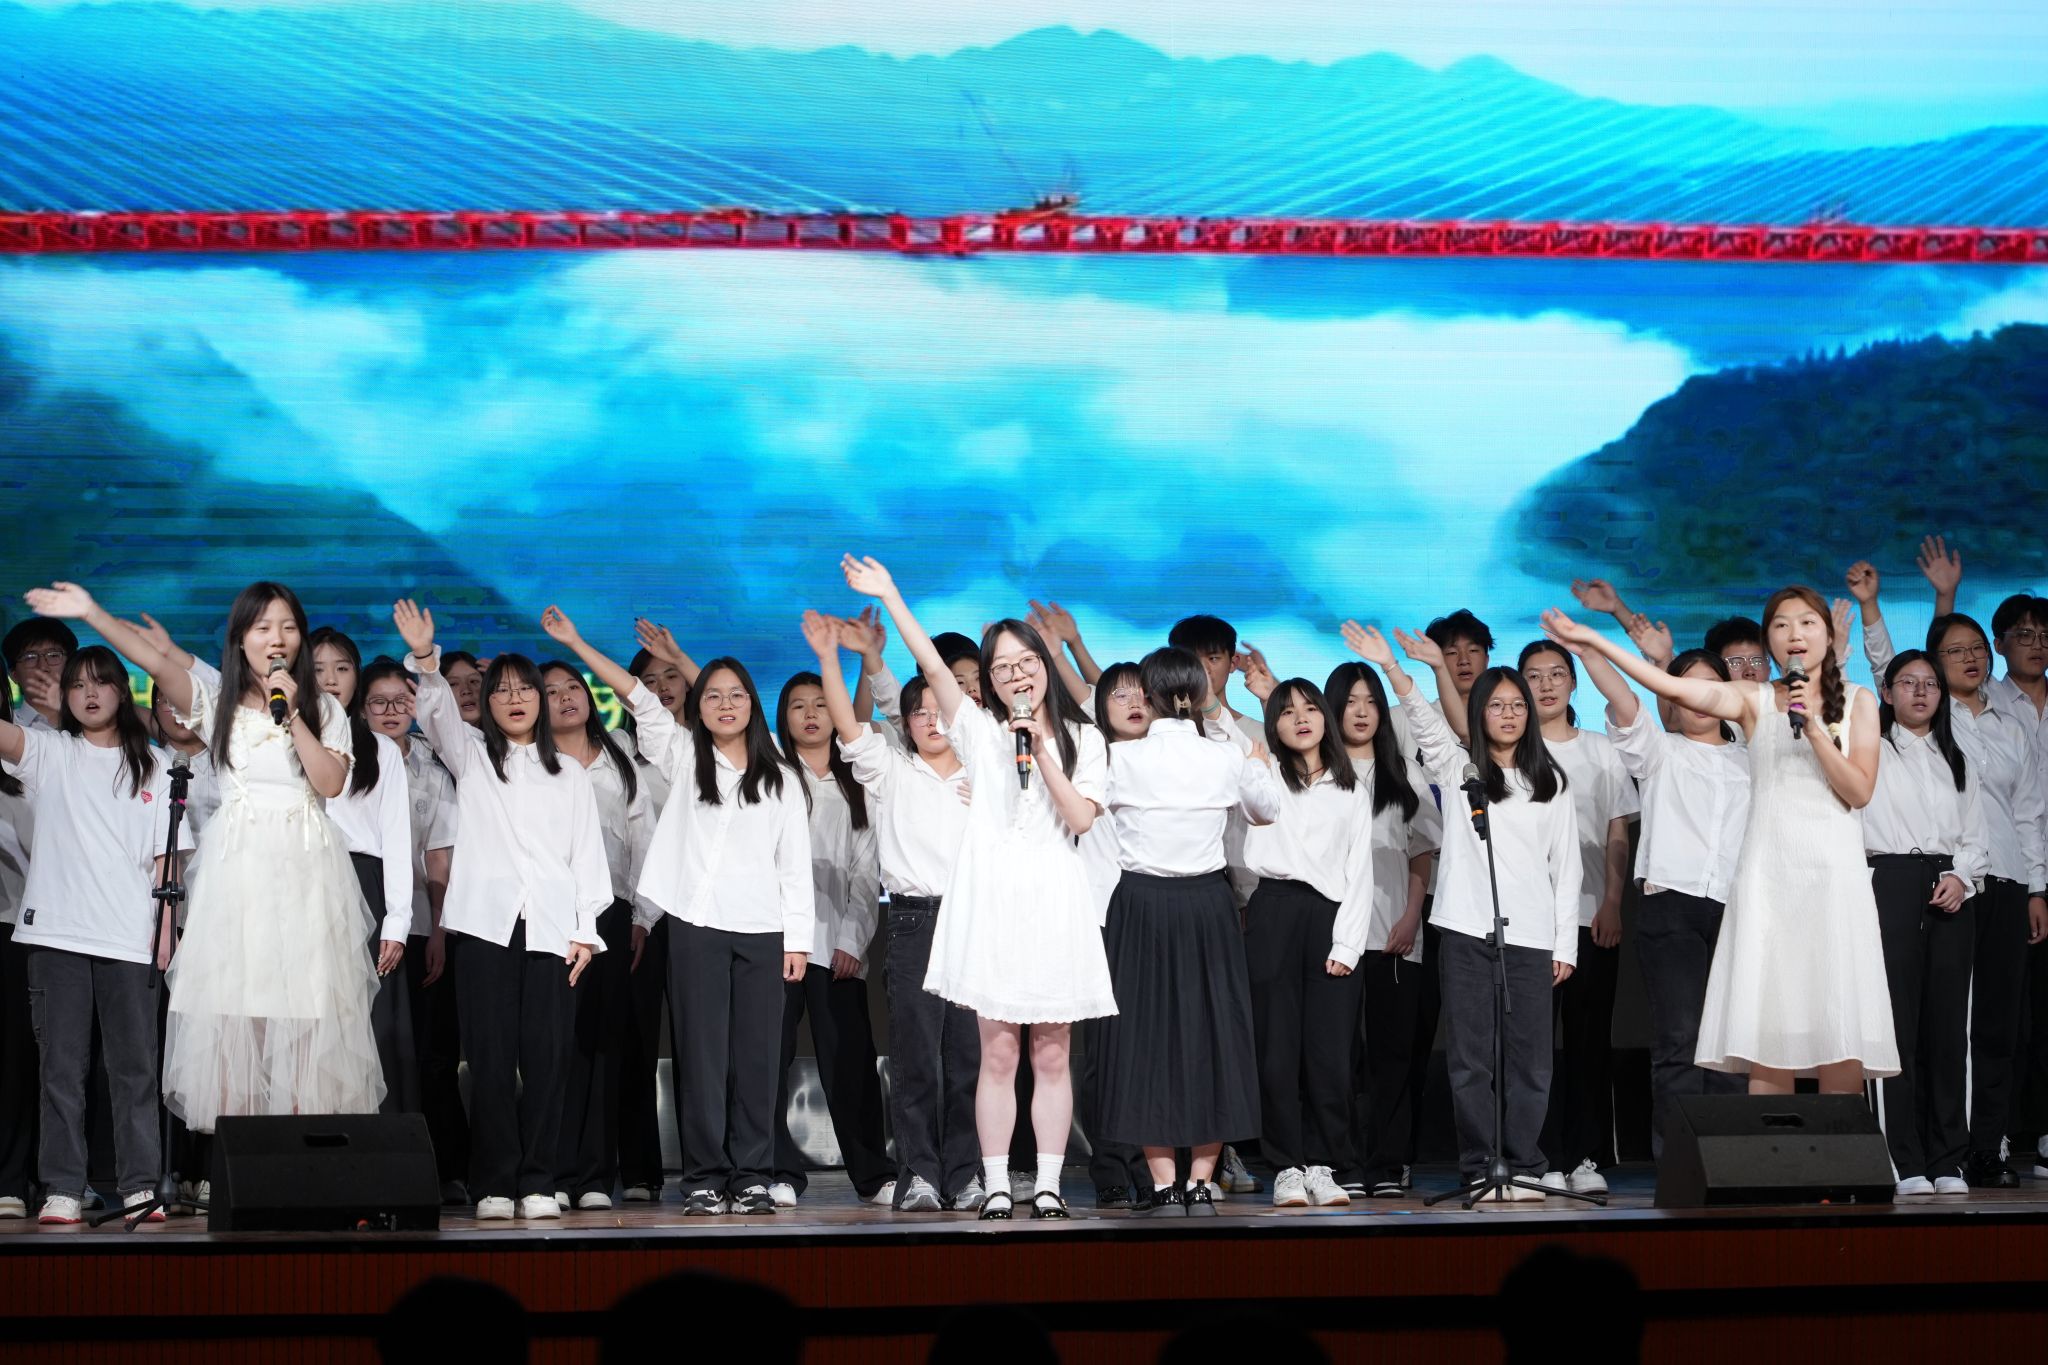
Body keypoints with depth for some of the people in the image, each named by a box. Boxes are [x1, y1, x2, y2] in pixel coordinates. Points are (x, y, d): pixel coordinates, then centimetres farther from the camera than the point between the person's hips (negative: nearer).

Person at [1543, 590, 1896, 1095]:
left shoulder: (1857, 701, 10)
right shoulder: (1754, 701, 8)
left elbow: (1860, 791, 0)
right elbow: (1672, 687, -5)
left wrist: (1814, 727, -10)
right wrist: (1592, 640, -11)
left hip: (1834, 873, 0)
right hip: (1769, 873, 0)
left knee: (1839, 1029, -6)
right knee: (1768, 1027, -4)